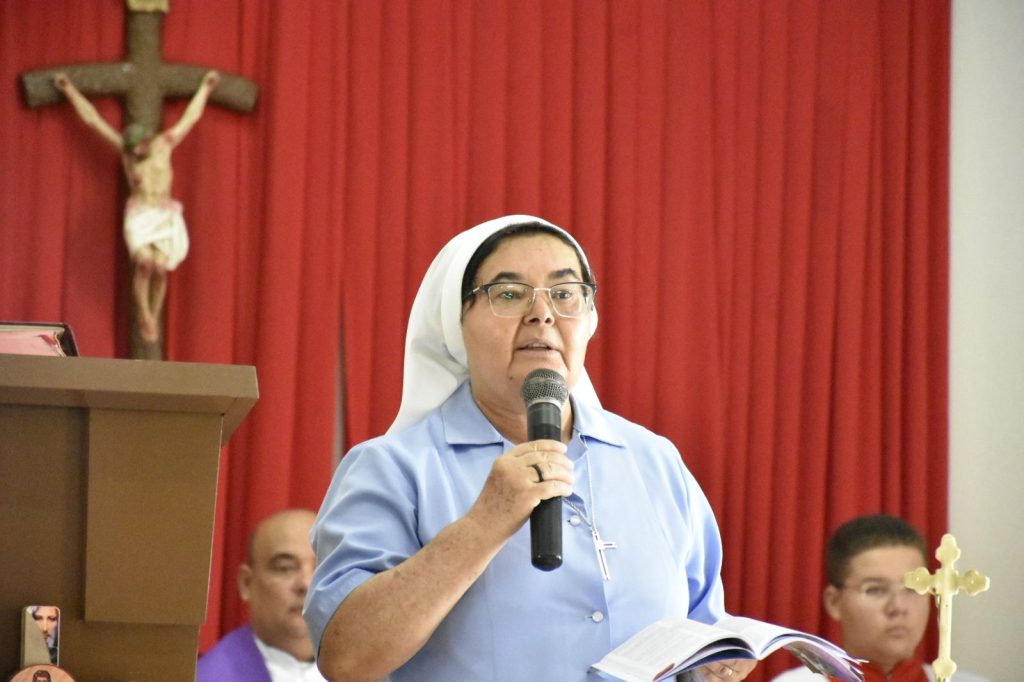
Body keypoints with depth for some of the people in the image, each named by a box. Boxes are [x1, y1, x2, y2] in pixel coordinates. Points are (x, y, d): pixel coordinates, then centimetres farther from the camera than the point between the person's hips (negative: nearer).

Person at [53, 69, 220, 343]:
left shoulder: (165, 144, 5)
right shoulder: (125, 147, 3)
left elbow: (191, 116, 17)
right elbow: (93, 119, 6)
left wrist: (205, 87, 24)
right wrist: (70, 91, 9)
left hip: (166, 216, 1)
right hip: (139, 215, -1)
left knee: (161, 267, -15)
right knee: (144, 261, -25)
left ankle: (154, 318, -1)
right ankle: (143, 314, -13)